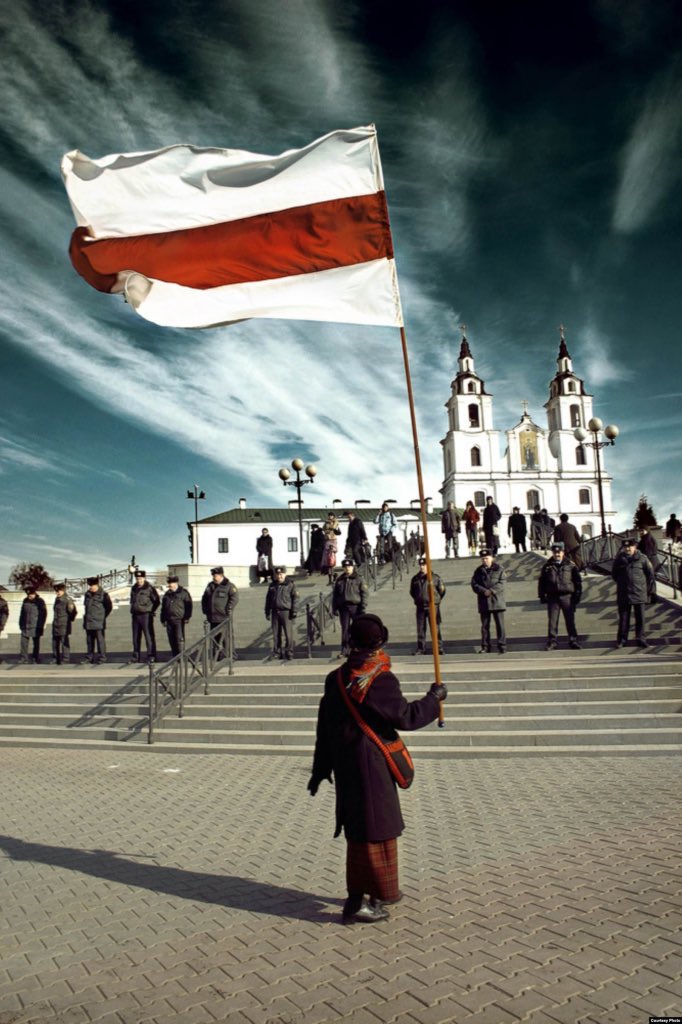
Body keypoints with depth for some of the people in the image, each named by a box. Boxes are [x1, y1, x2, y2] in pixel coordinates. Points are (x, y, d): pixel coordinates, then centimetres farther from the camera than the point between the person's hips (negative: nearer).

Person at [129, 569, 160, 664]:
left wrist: (151, 611, -4)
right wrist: (133, 610, 14)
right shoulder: (134, 588, 13)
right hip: (135, 615, 7)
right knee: (136, 637, 10)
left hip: (146, 616, -6)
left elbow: (157, 601, -4)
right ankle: (136, 656, 17)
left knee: (149, 636, -5)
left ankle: (151, 656, -1)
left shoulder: (150, 588, -6)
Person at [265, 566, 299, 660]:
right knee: (276, 634, 7)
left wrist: (294, 611, -9)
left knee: (288, 633, -6)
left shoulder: (290, 584, 1)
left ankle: (289, 652, 2)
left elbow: (295, 598, -3)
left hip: (286, 612, -4)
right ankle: (277, 653, 16)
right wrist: (267, 611, 14)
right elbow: (268, 599, 19)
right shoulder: (272, 585, 14)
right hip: (275, 612, 4)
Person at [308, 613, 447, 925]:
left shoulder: (335, 678, 2)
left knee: (358, 826, 21)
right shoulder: (380, 680, -20)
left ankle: (383, 891, 38)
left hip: (344, 765, 8)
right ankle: (357, 903, 10)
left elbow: (324, 726, 7)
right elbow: (405, 717, -15)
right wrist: (434, 698, 1)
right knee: (373, 831, 4)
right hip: (370, 766, -8)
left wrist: (321, 768, 16)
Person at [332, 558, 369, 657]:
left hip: (356, 606, -2)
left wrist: (363, 607, -9)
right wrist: (334, 608, 6)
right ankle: (345, 651, 8)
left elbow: (364, 593, -1)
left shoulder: (359, 579, 2)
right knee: (345, 629, 4)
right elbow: (335, 594, 14)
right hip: (343, 607, 2)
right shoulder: (339, 580, 12)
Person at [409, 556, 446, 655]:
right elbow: (412, 591, 22)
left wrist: (436, 600, 7)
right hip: (420, 607, 4)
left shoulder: (435, 577, -2)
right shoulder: (415, 578, 8)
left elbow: (442, 590, 6)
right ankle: (421, 648, 13)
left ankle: (438, 647, 4)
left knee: (435, 628, -3)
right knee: (420, 628, 6)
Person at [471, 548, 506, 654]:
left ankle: (502, 645, 5)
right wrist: (484, 591, -16)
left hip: (497, 601, -3)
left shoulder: (499, 569, 2)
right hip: (484, 602, 3)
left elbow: (501, 583, -7)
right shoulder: (479, 571, 9)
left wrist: (491, 591, -20)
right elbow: (474, 584, 0)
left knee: (500, 624, -2)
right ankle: (485, 646, 14)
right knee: (484, 625, 7)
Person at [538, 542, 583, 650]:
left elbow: (578, 581, 5)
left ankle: (573, 641, 16)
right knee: (552, 621, 3)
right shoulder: (547, 566, 4)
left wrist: (577, 595, 1)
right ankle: (552, 642, 10)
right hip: (552, 597, 1)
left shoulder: (571, 565, 2)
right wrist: (542, 596, 4)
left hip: (567, 596, -1)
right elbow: (541, 582, 8)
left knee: (570, 620, 5)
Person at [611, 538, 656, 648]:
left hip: (639, 593, -1)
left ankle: (640, 638, 15)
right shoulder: (619, 559, 2)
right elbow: (614, 574, 15)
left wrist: (652, 590, 0)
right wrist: (622, 583, 9)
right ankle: (622, 639, 13)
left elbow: (650, 575, 1)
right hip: (624, 594, 1)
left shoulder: (642, 558, -3)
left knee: (640, 617, 5)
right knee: (623, 617, 5)